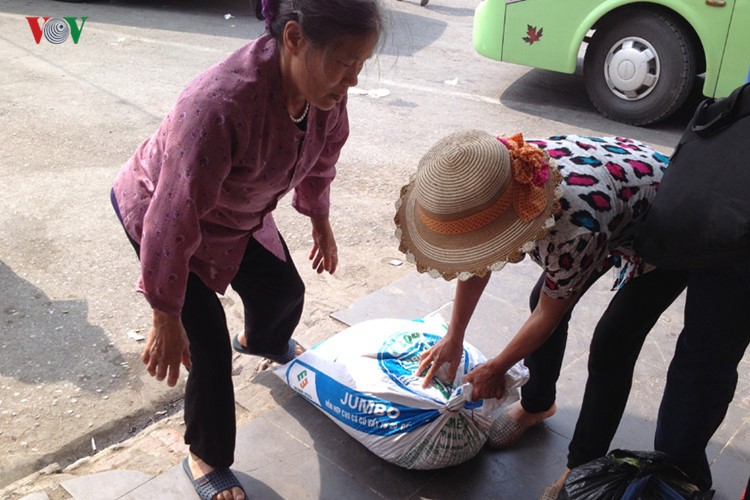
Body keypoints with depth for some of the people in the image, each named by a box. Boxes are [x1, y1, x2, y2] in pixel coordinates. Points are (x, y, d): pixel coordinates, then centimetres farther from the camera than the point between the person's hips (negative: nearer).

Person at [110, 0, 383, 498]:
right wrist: (166, 318, -30)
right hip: (161, 210, -6)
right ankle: (206, 460, 19)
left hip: (239, 211, 7)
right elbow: (175, 218, -38)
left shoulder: (324, 84, -22)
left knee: (284, 288, 20)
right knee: (208, 343, -7)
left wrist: (320, 222, 13)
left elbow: (322, 153, 1)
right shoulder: (220, 103, -45)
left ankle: (260, 342, 59)